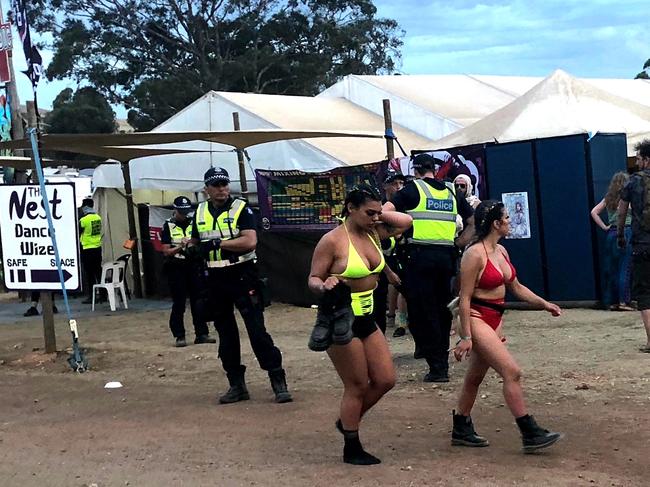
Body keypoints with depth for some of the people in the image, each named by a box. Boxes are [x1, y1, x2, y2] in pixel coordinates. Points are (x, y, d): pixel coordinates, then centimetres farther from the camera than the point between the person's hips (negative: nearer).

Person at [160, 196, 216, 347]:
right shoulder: (168, 226, 1)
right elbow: (166, 251, -2)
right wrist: (180, 247, -18)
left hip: (193, 266, 3)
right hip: (176, 268, -3)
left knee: (197, 301, 3)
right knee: (179, 303, 0)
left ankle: (201, 333, 8)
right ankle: (179, 336, 4)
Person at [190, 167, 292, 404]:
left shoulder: (241, 208, -6)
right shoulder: (200, 212, 10)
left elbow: (250, 241, -19)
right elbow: (195, 242, 25)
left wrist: (217, 243, -20)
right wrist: (193, 250, 5)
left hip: (242, 276, -6)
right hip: (215, 280, 6)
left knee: (257, 329, -9)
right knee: (226, 334, 10)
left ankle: (278, 382, -5)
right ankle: (236, 385, 18)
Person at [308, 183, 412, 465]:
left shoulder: (373, 233, 5)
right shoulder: (332, 241, -15)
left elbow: (406, 221, 9)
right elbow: (313, 279, -13)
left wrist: (378, 215, -1)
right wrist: (324, 287, -35)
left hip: (366, 317, 8)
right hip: (340, 320, -8)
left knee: (385, 380, 9)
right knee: (357, 386, 0)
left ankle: (347, 421, 32)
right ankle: (352, 450, 17)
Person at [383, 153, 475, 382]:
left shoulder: (413, 189, 0)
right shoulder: (451, 192, 14)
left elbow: (384, 211, -12)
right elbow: (473, 221, 19)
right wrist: (459, 243, 20)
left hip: (420, 254, -5)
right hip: (446, 256, 5)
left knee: (423, 312, -1)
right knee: (442, 309, 17)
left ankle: (437, 366, -5)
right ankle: (441, 355, 24)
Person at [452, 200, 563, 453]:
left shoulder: (501, 251, 9)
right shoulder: (475, 254, -17)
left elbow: (515, 287, 21)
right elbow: (465, 298, -16)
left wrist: (543, 304, 13)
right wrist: (465, 337, -18)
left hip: (495, 319, 9)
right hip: (477, 318, -9)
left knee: (475, 377, 16)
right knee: (512, 372, -13)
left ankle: (461, 430, 28)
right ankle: (530, 434, -10)